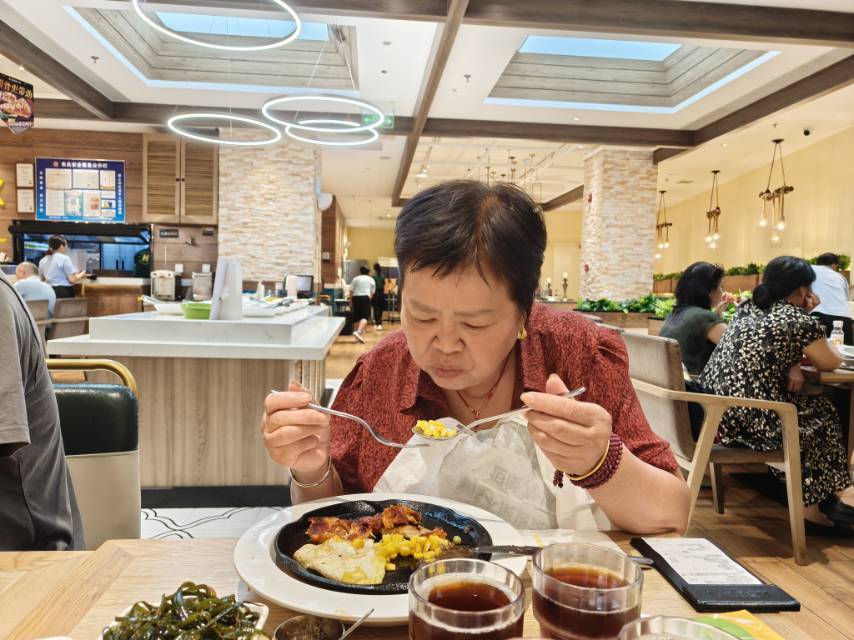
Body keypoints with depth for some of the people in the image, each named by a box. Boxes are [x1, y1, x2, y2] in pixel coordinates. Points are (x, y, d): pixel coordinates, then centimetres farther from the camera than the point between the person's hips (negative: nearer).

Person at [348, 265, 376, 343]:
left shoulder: (355, 278, 12)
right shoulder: (371, 279, 14)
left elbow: (351, 291, 5)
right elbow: (372, 292, 8)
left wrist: (351, 299, 14)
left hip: (356, 297, 3)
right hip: (365, 297, -3)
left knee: (357, 317, 13)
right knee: (365, 317, -10)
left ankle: (357, 332, 19)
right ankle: (358, 331, -31)